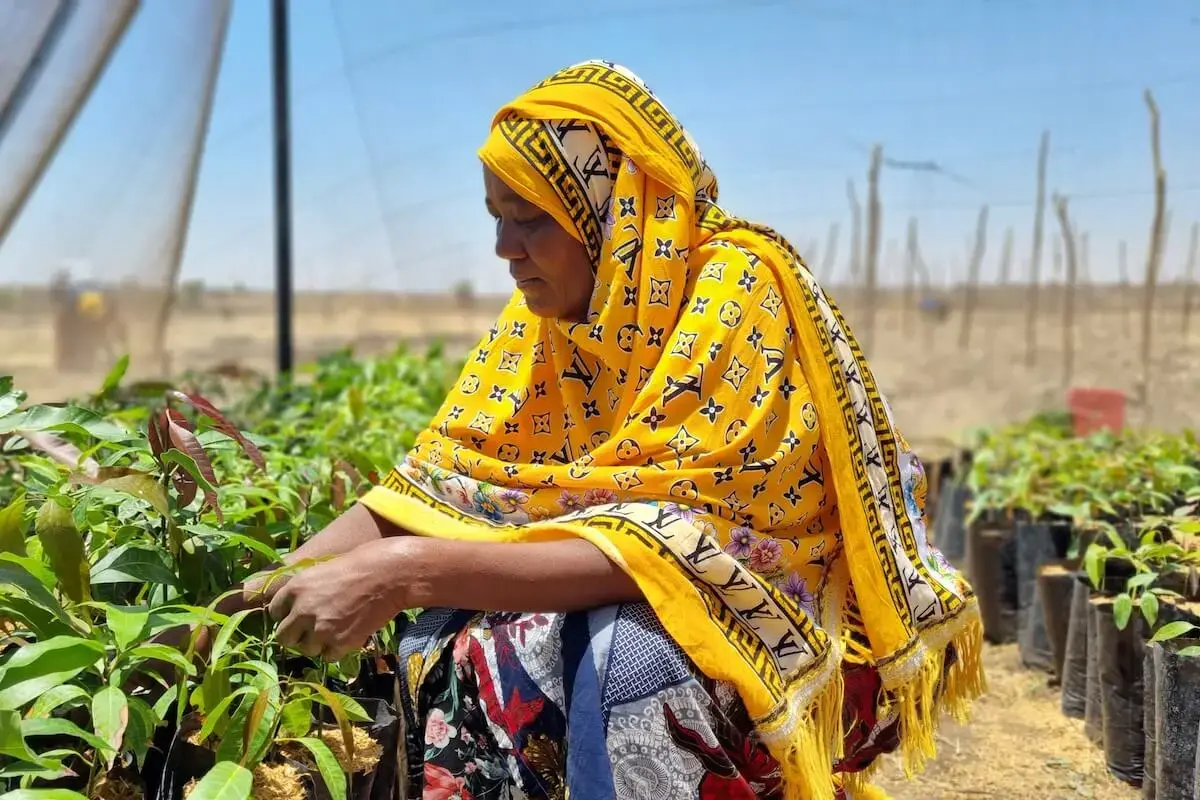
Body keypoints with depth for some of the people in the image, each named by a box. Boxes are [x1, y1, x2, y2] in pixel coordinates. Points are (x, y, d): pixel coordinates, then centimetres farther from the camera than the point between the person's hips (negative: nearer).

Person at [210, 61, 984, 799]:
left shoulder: (739, 291, -22)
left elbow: (670, 539, -30)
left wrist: (408, 574, -35)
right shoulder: (547, 312, -1)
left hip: (782, 618, -6)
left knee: (622, 655, -35)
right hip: (629, 598, 6)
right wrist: (270, 587, -17)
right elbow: (440, 483, -3)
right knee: (460, 646, -20)